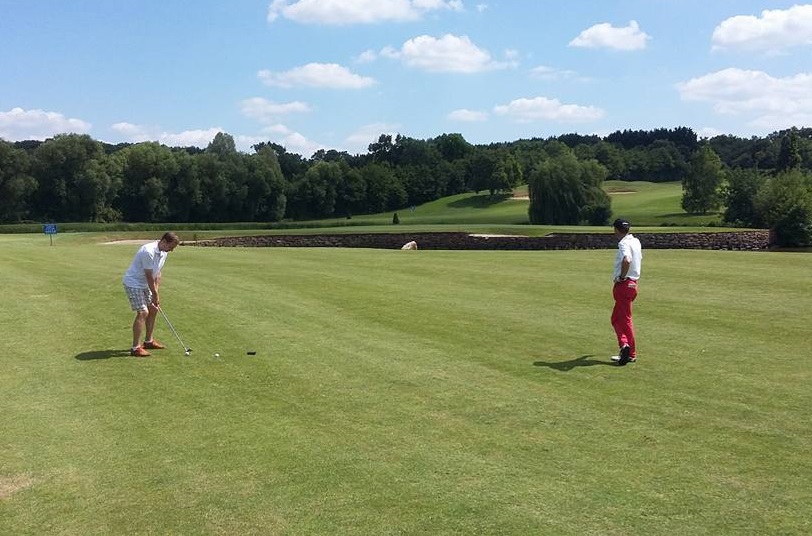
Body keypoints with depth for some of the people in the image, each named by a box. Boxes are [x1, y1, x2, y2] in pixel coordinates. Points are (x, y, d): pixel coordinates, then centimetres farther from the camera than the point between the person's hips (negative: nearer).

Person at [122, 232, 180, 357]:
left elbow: (157, 274, 6)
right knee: (143, 312, -16)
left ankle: (148, 341, 24)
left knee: (153, 310, 11)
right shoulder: (148, 252, -28)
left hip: (144, 284, 10)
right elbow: (149, 276, -22)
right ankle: (135, 347, -12)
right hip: (133, 283, -10)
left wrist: (156, 293, 0)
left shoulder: (163, 253, 1)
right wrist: (155, 295, -13)